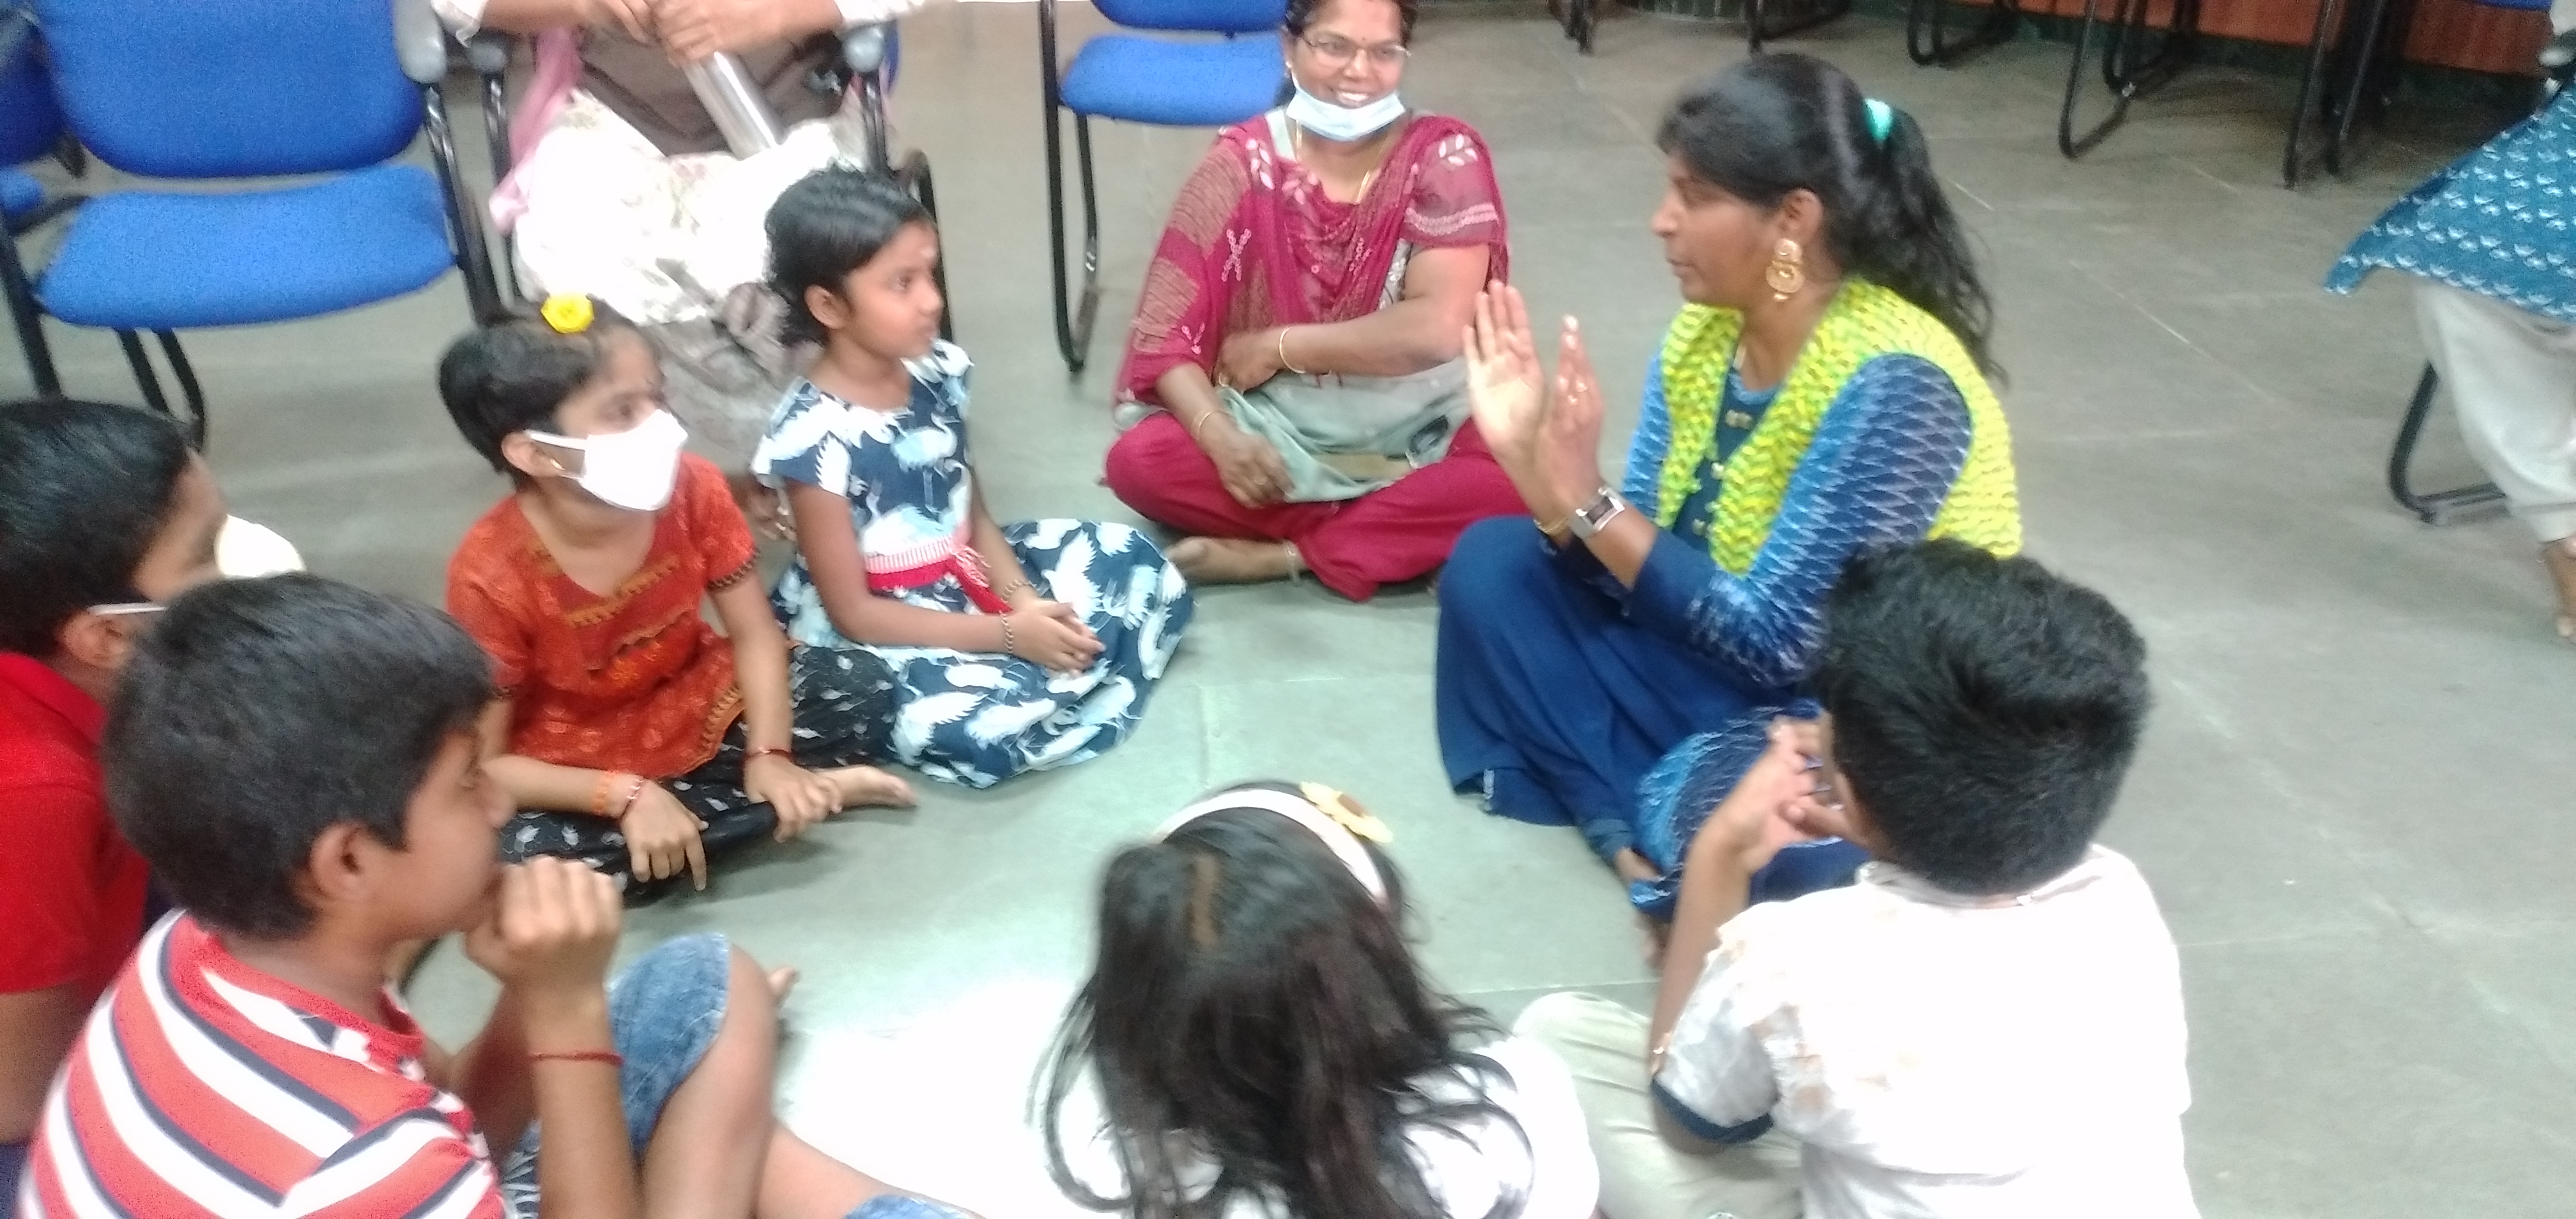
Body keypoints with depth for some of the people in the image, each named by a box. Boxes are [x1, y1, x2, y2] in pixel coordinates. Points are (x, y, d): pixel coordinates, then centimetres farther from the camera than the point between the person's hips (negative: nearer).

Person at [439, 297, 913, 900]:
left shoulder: (691, 488, -18)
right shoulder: (491, 574, -27)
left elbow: (755, 634, -10)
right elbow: (485, 762, -22)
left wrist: (769, 755, -24)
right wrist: (626, 794, -33)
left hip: (701, 711, 2)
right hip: (584, 773, -2)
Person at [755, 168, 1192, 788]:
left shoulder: (936, 371, -3)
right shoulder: (813, 437, -23)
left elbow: (975, 516, 6)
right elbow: (854, 613, -20)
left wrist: (1024, 601, -13)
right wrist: (1007, 633, -24)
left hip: (967, 581, 8)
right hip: (879, 639, -7)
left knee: (1143, 568, 7)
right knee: (987, 727, -34)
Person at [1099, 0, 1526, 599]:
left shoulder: (1446, 156, -8)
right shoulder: (1244, 162, -5)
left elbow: (1435, 329, -19)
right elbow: (1166, 335, -10)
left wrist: (1278, 346, -15)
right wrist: (1219, 434, -30)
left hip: (1416, 424, -1)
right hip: (1276, 425, 1)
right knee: (1139, 462, -25)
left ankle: (1276, 556, -22)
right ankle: (1403, 523, -17)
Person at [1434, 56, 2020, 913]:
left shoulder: (1891, 386, -26)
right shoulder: (1708, 329, -3)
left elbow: (1773, 637, -25)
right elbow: (1643, 567, -2)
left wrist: (1588, 501, -26)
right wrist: (1533, 465, -19)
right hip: (1731, 664, 9)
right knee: (1494, 564, 1)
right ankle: (1636, 837, -10)